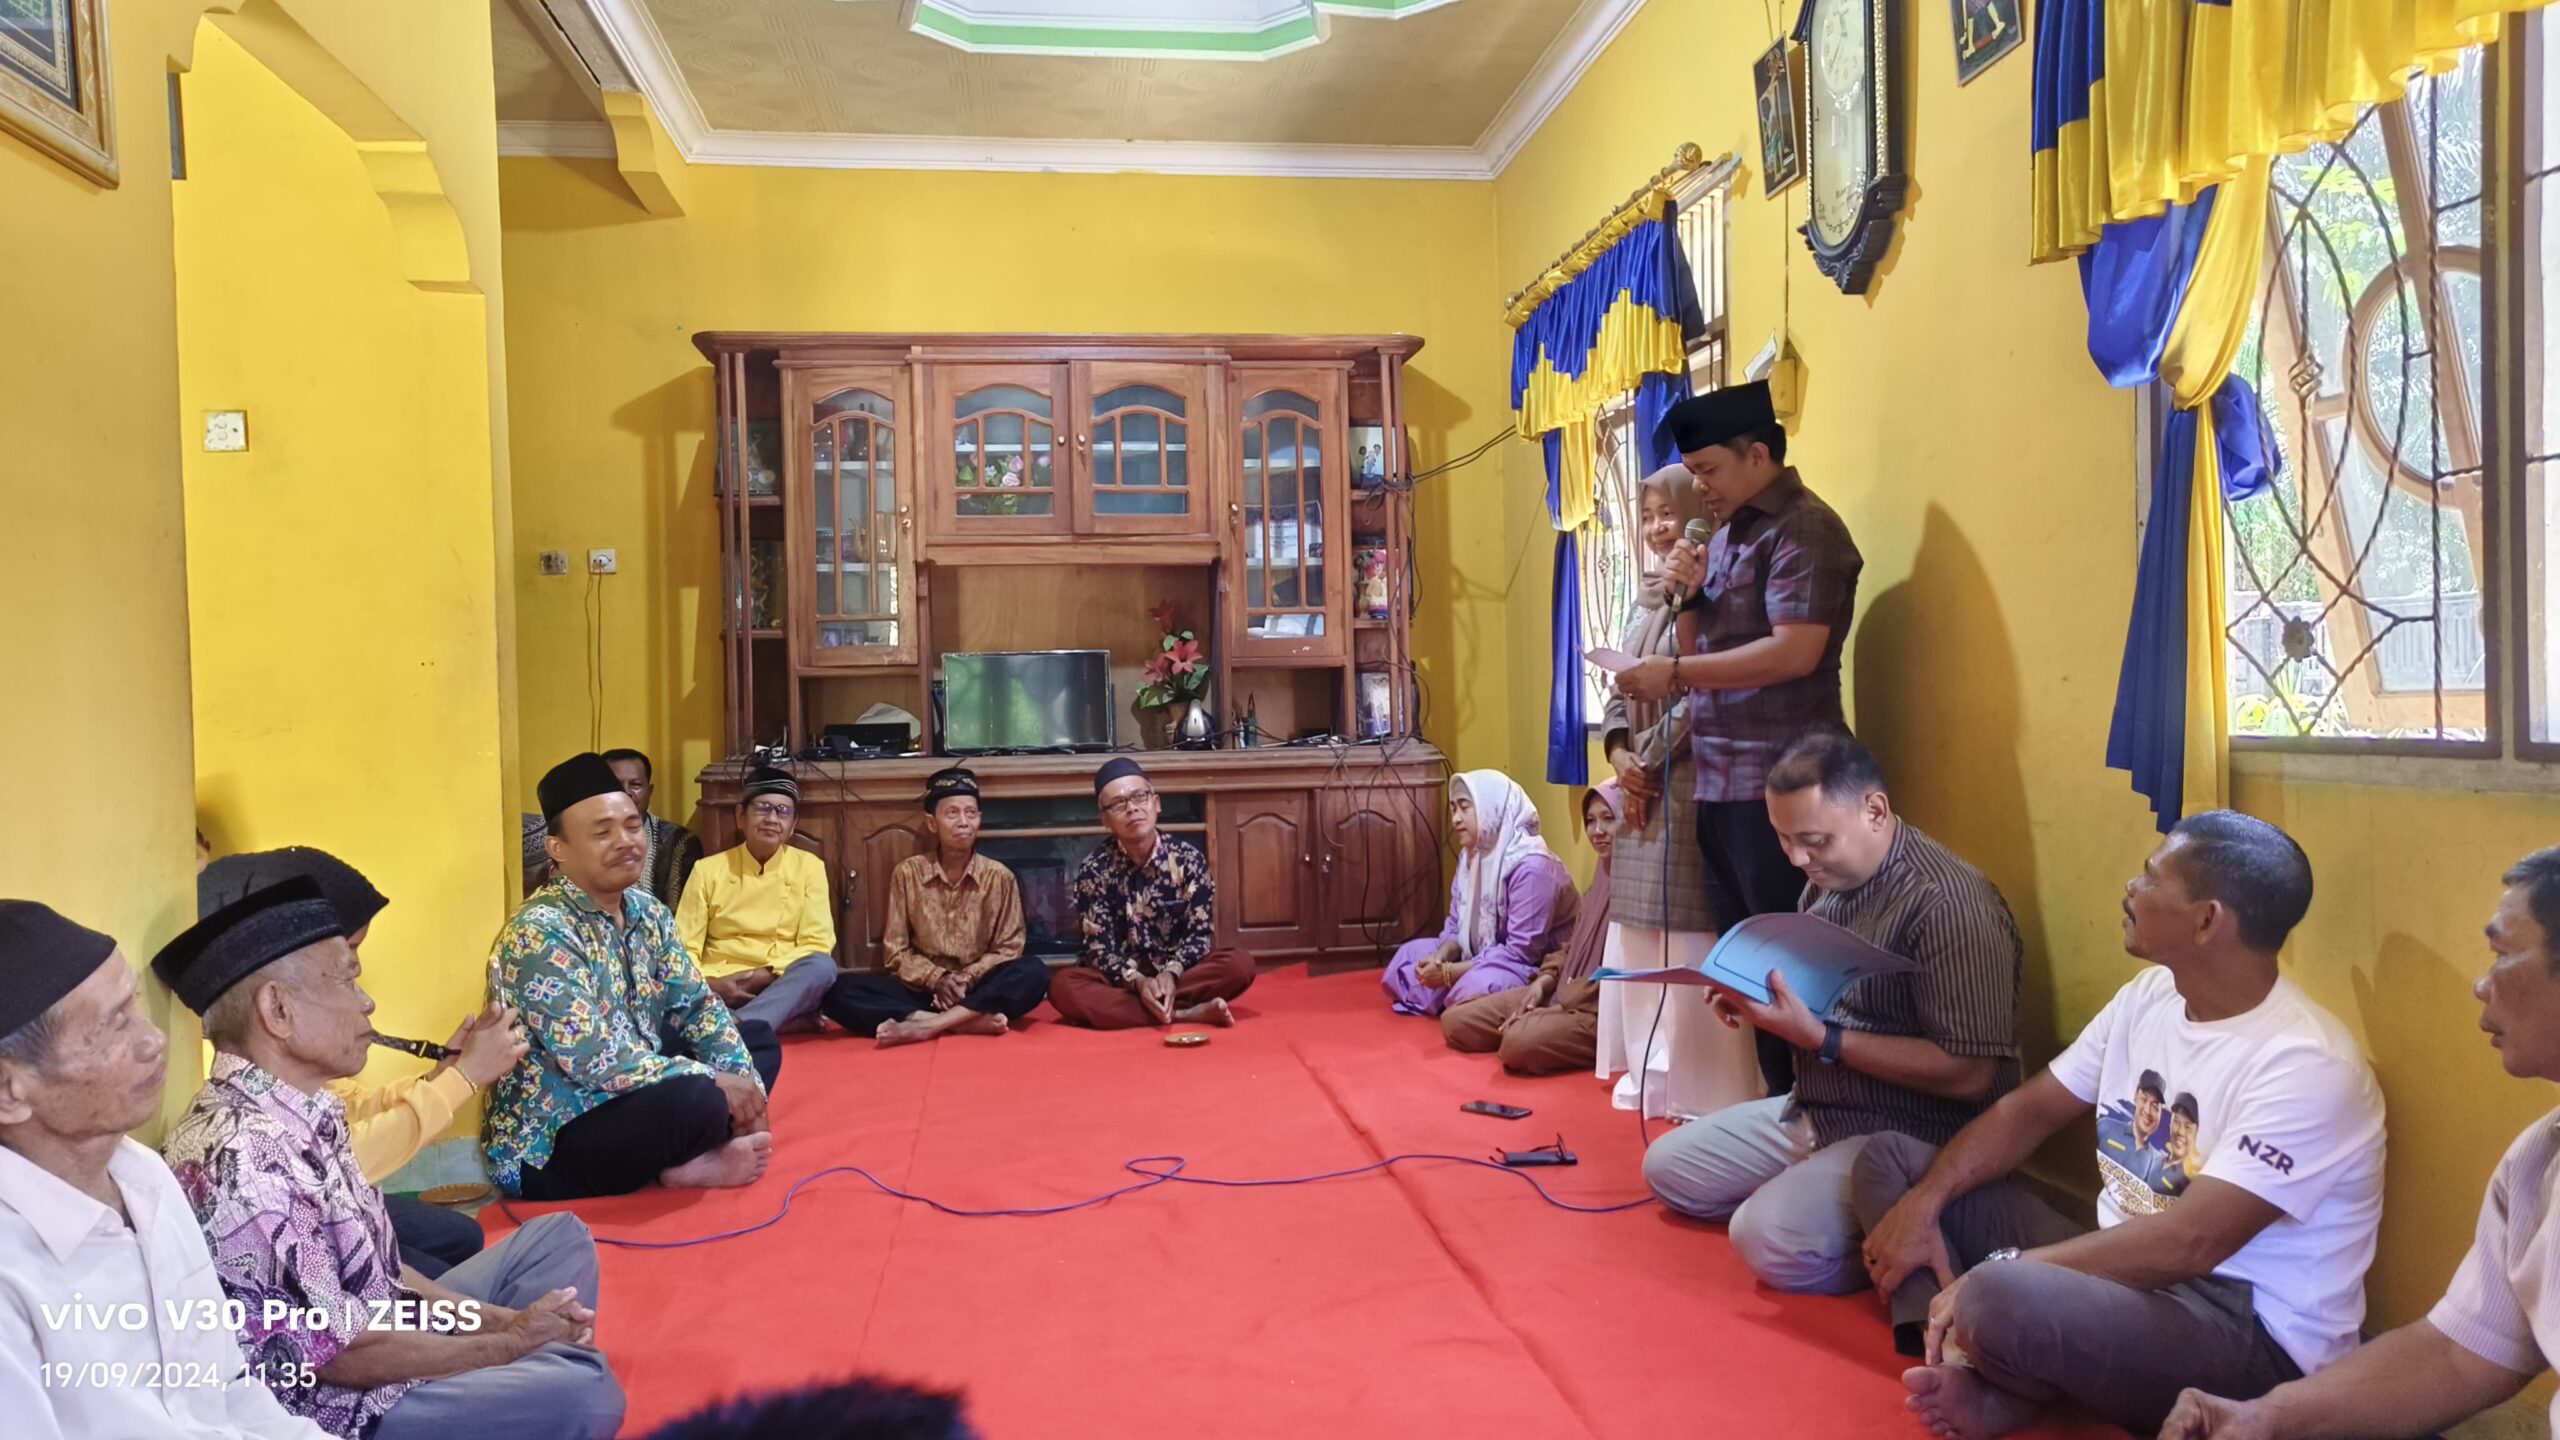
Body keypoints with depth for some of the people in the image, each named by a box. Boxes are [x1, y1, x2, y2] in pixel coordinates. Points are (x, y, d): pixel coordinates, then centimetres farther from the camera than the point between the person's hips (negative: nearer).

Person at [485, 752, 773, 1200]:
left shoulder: (647, 912, 4)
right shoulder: (540, 933, -22)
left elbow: (697, 1006, 9)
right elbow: (594, 1061, -28)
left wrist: (746, 1087, -7)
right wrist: (715, 1081, -23)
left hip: (630, 1098, 9)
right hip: (547, 1150, -9)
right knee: (696, 1099, -32)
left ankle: (689, 1160, -6)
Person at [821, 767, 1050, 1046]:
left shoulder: (999, 877, -1)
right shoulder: (907, 873, 1)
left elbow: (1008, 949, 1)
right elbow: (896, 951, 2)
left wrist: (966, 979, -16)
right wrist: (936, 979, -16)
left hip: (979, 990, -1)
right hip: (921, 990, 1)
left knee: (1033, 973, -31)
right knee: (841, 992, -24)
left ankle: (924, 1025, -33)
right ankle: (967, 1021, -33)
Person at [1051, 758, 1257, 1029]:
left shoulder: (1188, 858, -4)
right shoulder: (1093, 870, -7)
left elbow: (1200, 933, -6)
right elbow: (1099, 947, -11)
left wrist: (1171, 973, -25)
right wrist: (1138, 981, -29)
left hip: (1178, 974, 1)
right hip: (1122, 979, -1)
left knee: (1240, 964, -25)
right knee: (1063, 986, -32)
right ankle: (1184, 1014, -32)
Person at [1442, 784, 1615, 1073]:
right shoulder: (1602, 873, 14)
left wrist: (1559, 1008, -16)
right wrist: (1545, 979, 1)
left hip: (1606, 1009, -9)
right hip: (1562, 992, 9)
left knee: (1520, 1041, -35)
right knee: (1455, 1021, -1)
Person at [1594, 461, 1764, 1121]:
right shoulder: (1649, 599, 17)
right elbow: (1620, 688, 16)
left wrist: (1649, 757, -12)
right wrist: (1618, 752, -1)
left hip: (1690, 786, -9)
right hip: (1642, 788, 9)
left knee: (1689, 937, -6)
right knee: (1639, 932, 12)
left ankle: (1701, 1087, 2)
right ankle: (1652, 1070, 23)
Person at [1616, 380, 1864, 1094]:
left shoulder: (1803, 528, -10)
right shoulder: (1725, 536, 17)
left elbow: (1795, 652, -22)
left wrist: (1673, 673, -19)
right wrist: (1688, 595, 0)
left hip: (1777, 786, -9)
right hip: (1718, 782, 9)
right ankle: (1781, 1103, 24)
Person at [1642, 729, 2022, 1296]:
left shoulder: (1948, 904, -23)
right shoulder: (1829, 882, 5)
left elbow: (1971, 1074, -25)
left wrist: (1819, 1038, -27)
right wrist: (1754, 1000, -4)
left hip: (1904, 1135, -9)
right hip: (1811, 1110, 9)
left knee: (1770, 1238, -27)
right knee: (1667, 1166, 10)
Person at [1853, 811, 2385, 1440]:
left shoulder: (2304, 1067, -23)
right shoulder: (2152, 993, 4)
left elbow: (2190, 1243, -29)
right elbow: (2031, 1109, 9)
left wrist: (1997, 1273, -27)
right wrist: (1924, 1203, -5)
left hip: (2249, 1329, -9)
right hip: (2130, 1267, 9)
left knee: (1998, 1301, -39)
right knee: (1891, 1159, 5)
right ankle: (1969, 1369, -14)